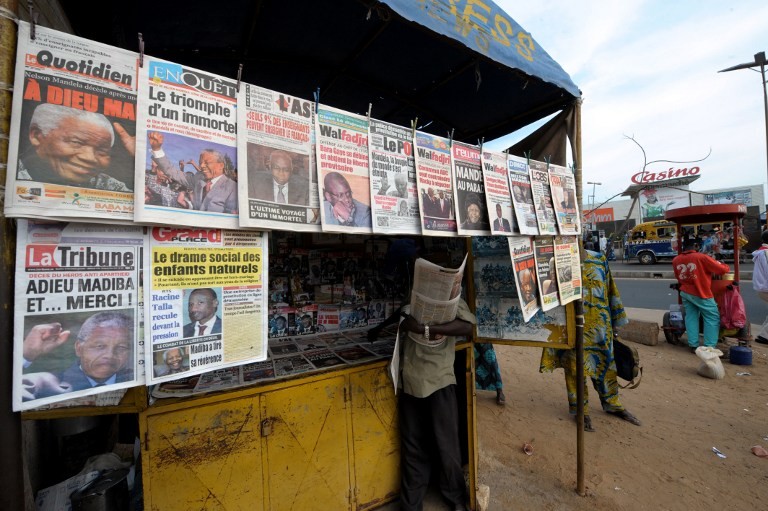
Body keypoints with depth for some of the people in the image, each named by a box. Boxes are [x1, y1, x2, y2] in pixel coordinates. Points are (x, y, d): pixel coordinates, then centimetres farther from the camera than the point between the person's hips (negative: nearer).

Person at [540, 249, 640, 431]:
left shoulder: (599, 259, 1)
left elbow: (611, 291, 8)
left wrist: (615, 322, 10)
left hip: (600, 326, 4)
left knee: (606, 364, 20)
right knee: (575, 368, 9)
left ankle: (612, 404, 43)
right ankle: (581, 410, 28)